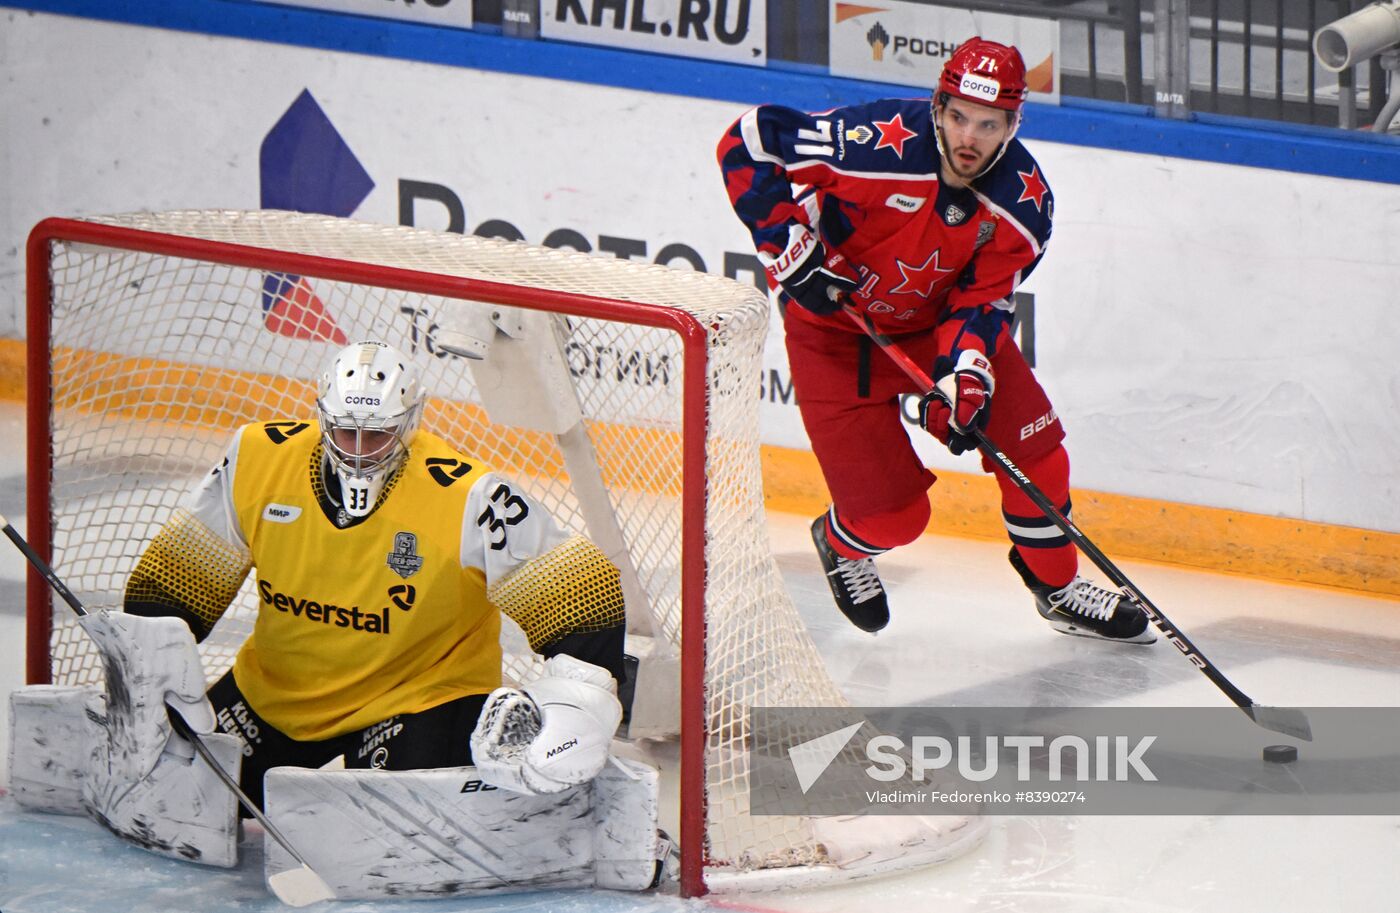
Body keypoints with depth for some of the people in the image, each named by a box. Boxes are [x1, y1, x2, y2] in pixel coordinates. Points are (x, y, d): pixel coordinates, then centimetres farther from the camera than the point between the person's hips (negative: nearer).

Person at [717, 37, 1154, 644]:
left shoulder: (1023, 202, -16)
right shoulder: (875, 144, -32)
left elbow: (983, 300, -13)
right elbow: (750, 140, -25)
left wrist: (965, 376, -32)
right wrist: (791, 249, -29)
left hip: (940, 319, 5)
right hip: (836, 326, -5)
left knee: (1033, 451, 1)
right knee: (893, 514, -7)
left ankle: (1058, 588, 27)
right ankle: (842, 546, 30)